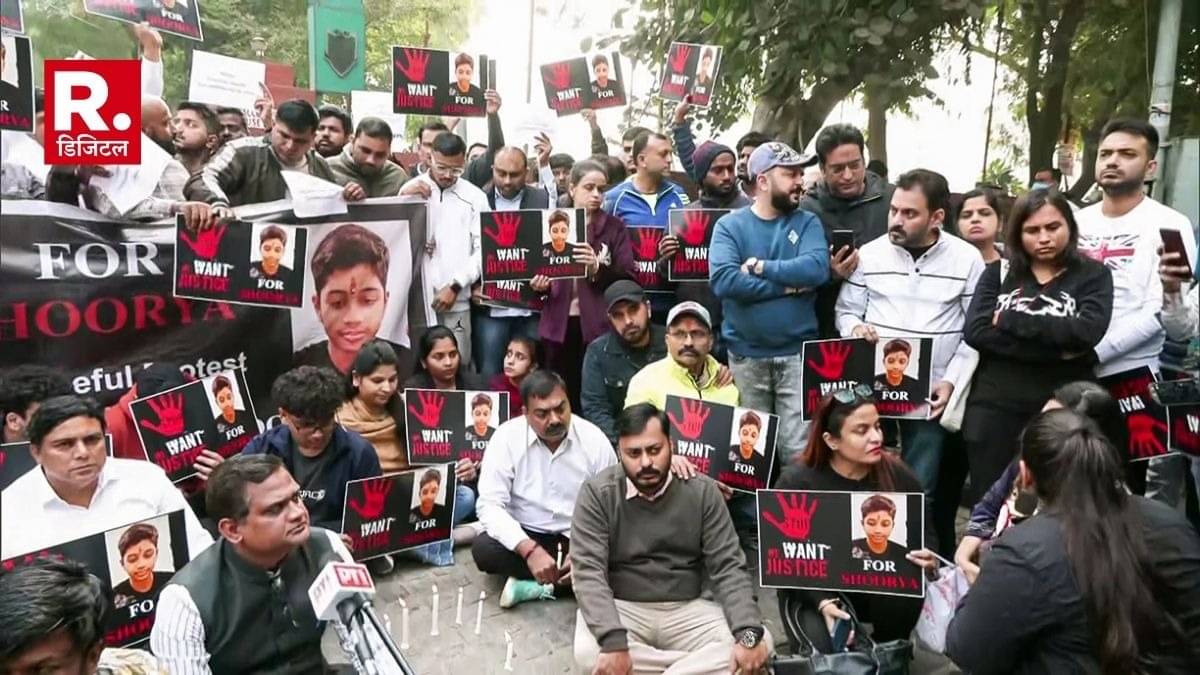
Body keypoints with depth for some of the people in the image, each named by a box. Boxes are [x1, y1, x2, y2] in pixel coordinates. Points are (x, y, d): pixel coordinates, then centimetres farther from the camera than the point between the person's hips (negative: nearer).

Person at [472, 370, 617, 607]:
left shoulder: (595, 440, -10)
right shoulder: (507, 437, -13)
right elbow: (490, 506, -18)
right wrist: (530, 550, -31)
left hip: (579, 539, 0)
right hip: (525, 536, 0)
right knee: (483, 548, -30)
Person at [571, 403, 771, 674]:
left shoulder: (702, 491, -4)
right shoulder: (597, 493, -10)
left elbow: (728, 568, -6)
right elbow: (589, 572, -18)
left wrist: (749, 635, -22)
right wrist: (614, 643, -33)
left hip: (686, 610, 1)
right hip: (622, 609, -1)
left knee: (760, 643, -21)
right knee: (589, 652, -34)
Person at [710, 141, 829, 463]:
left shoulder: (807, 222, 4)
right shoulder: (729, 225, 0)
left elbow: (817, 269, -15)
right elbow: (723, 280, -17)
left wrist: (760, 266, -12)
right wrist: (788, 285, -13)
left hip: (797, 352, 0)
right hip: (745, 355, 0)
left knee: (800, 449, 0)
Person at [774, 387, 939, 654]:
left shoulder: (898, 475, -8)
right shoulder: (796, 482, -16)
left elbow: (926, 534, 5)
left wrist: (927, 558, -21)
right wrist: (824, 602, -30)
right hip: (813, 589, -2)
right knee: (823, 652, -29)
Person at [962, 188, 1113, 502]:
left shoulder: (1093, 275, 5)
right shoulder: (998, 273, 7)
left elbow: (1087, 332, -15)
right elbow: (975, 332, -9)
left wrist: (1009, 320, -10)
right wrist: (1055, 349, -15)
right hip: (994, 407, 1)